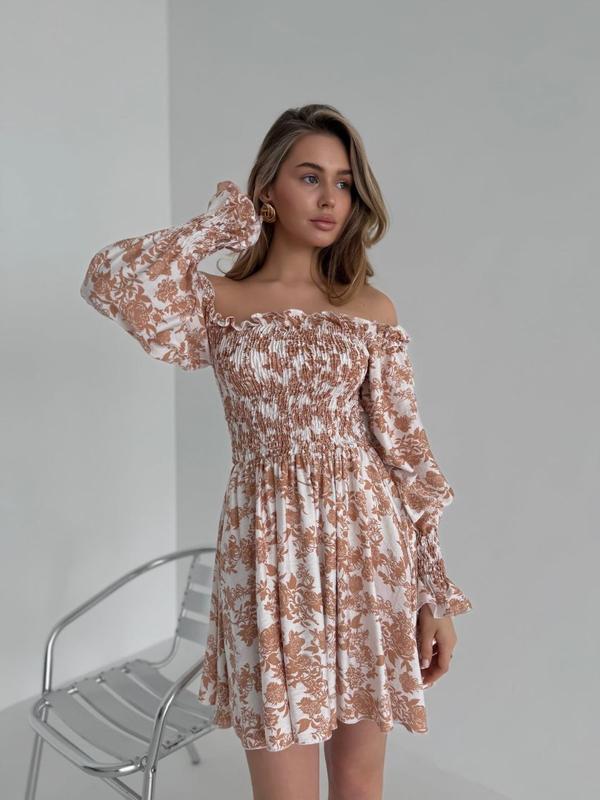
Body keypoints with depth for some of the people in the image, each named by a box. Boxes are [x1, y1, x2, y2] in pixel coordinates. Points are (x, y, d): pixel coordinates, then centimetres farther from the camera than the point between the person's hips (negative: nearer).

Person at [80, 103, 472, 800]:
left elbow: (406, 449, 2)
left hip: (369, 544, 2)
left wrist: (436, 594, 0)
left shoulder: (373, 310, 4)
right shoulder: (216, 302, 2)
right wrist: (218, 224, -3)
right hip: (270, 554, -1)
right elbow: (110, 280, -18)